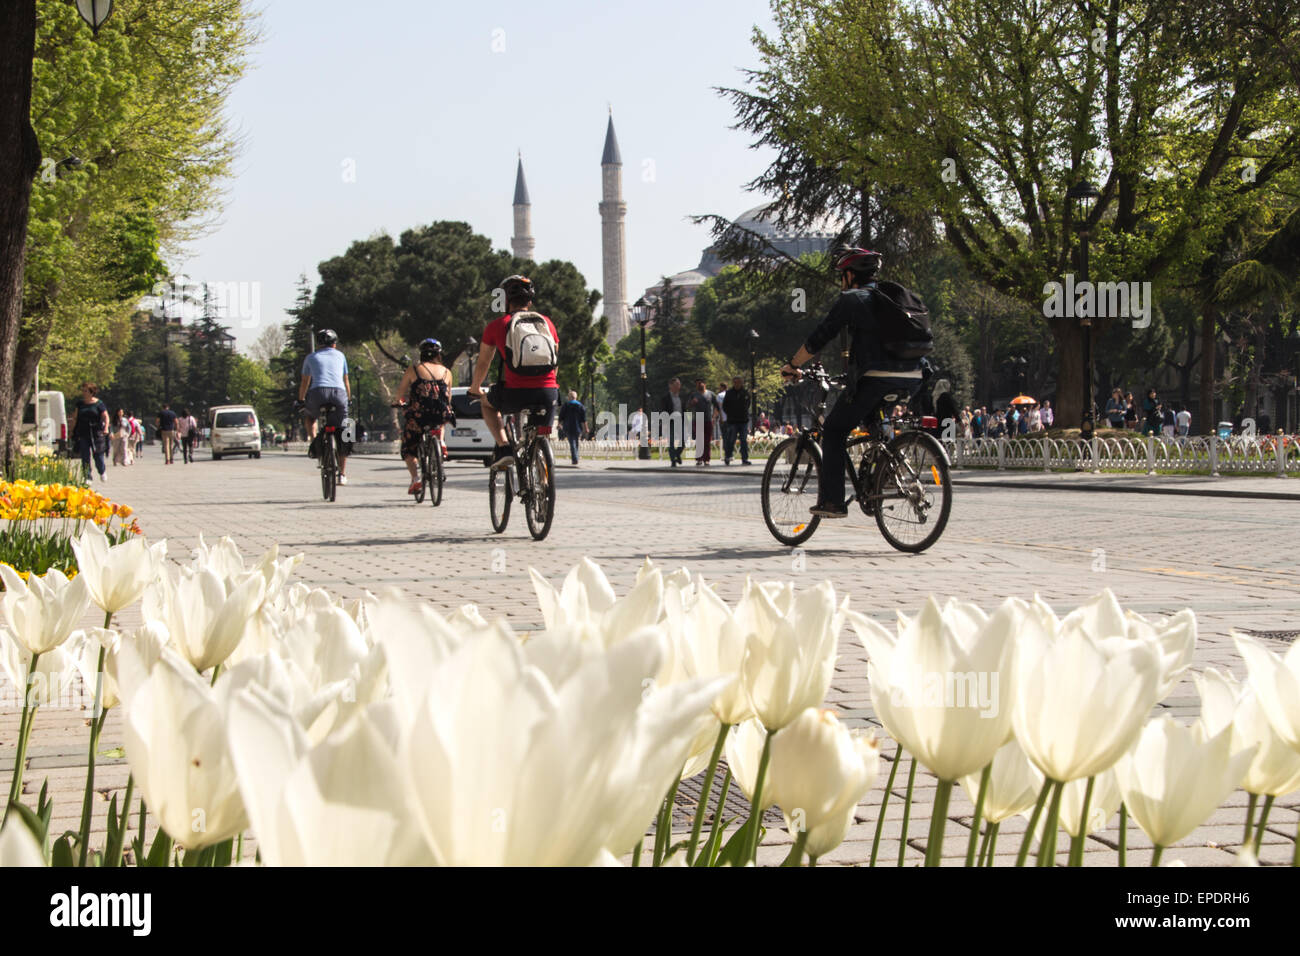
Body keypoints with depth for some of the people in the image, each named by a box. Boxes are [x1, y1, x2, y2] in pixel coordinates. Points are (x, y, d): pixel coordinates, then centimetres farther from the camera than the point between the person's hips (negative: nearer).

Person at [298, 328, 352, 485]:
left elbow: (304, 382, 28)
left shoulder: (311, 357, 22)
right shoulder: (340, 355, 25)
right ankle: (342, 474, 8)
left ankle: (313, 441, 6)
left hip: (318, 393, 0)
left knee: (311, 417, 33)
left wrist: (301, 399, 44)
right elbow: (346, 381, 32)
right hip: (339, 393, 0)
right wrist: (348, 399, 46)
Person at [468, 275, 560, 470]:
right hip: (548, 392, 2)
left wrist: (475, 388, 38)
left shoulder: (496, 325, 8)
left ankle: (503, 447, 10)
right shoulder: (546, 323, 15)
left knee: (487, 402, 29)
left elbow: (483, 364, 20)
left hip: (515, 394, -2)